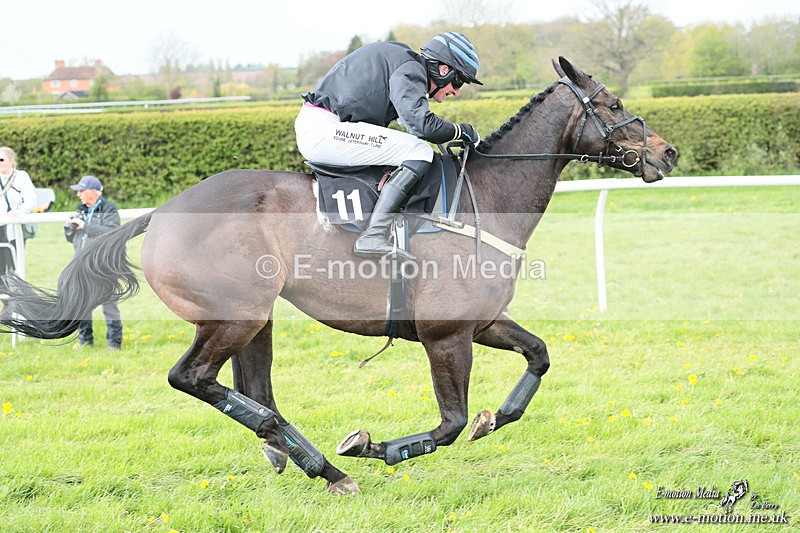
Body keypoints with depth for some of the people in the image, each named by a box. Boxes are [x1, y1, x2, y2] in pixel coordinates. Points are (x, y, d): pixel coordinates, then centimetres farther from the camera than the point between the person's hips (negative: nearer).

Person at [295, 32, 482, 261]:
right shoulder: (410, 69, -10)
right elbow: (423, 124, -22)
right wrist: (462, 131, -6)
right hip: (325, 129, -11)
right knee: (419, 152, -16)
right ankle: (374, 235, -26)